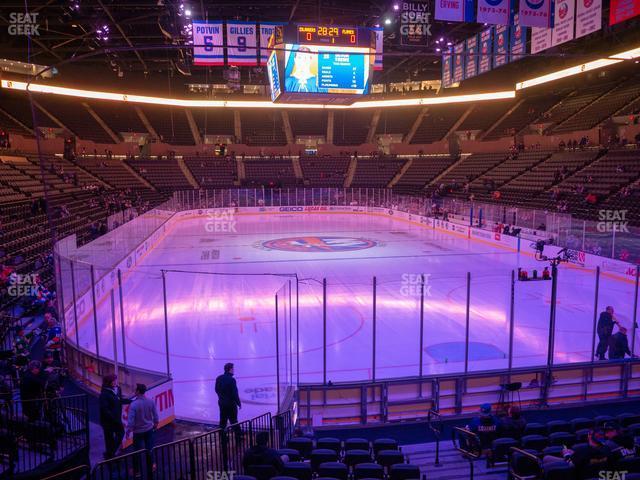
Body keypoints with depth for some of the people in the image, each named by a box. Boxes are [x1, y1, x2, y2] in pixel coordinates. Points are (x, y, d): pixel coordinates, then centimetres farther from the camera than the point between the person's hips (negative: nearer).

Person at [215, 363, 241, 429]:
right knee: (233, 422, 2)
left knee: (222, 421, 16)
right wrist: (239, 403, -8)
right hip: (231, 403, -6)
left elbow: (217, 390, 11)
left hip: (222, 403, 6)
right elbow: (234, 393, -19)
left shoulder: (219, 378, 0)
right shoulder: (231, 379, -22)